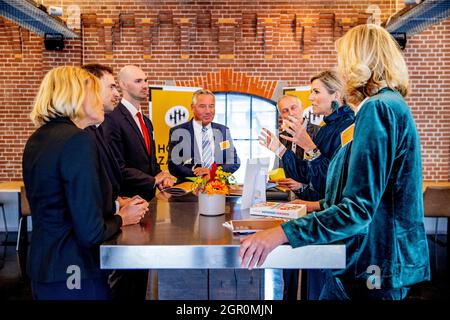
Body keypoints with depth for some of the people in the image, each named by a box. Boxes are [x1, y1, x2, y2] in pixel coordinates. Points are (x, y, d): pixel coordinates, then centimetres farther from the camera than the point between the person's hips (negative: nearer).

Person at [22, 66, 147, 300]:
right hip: (72, 277, -8)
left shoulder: (36, 139, 6)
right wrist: (122, 218, -4)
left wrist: (114, 207, 13)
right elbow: (91, 233, -24)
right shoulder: (77, 140, -21)